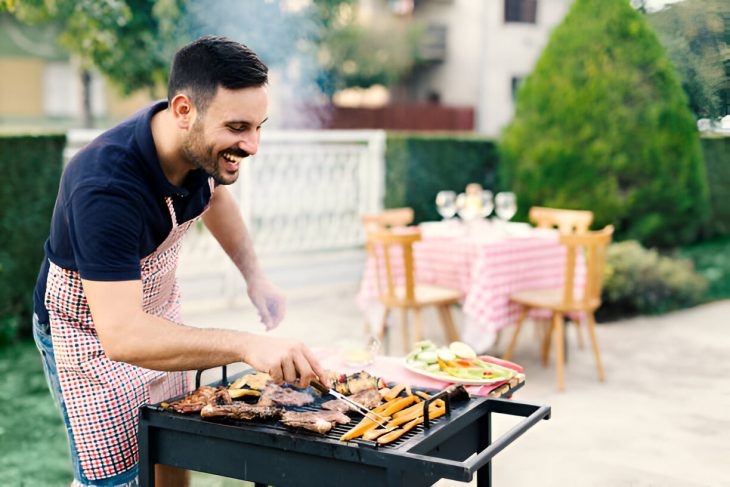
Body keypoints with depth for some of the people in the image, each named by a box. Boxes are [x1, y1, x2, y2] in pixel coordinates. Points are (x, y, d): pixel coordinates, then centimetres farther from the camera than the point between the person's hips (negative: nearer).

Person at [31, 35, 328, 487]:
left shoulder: (202, 146, -15)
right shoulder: (104, 188, -39)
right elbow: (121, 335, -44)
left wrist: (255, 276, -3)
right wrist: (247, 345, -54)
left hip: (160, 310, 7)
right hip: (89, 328, -7)